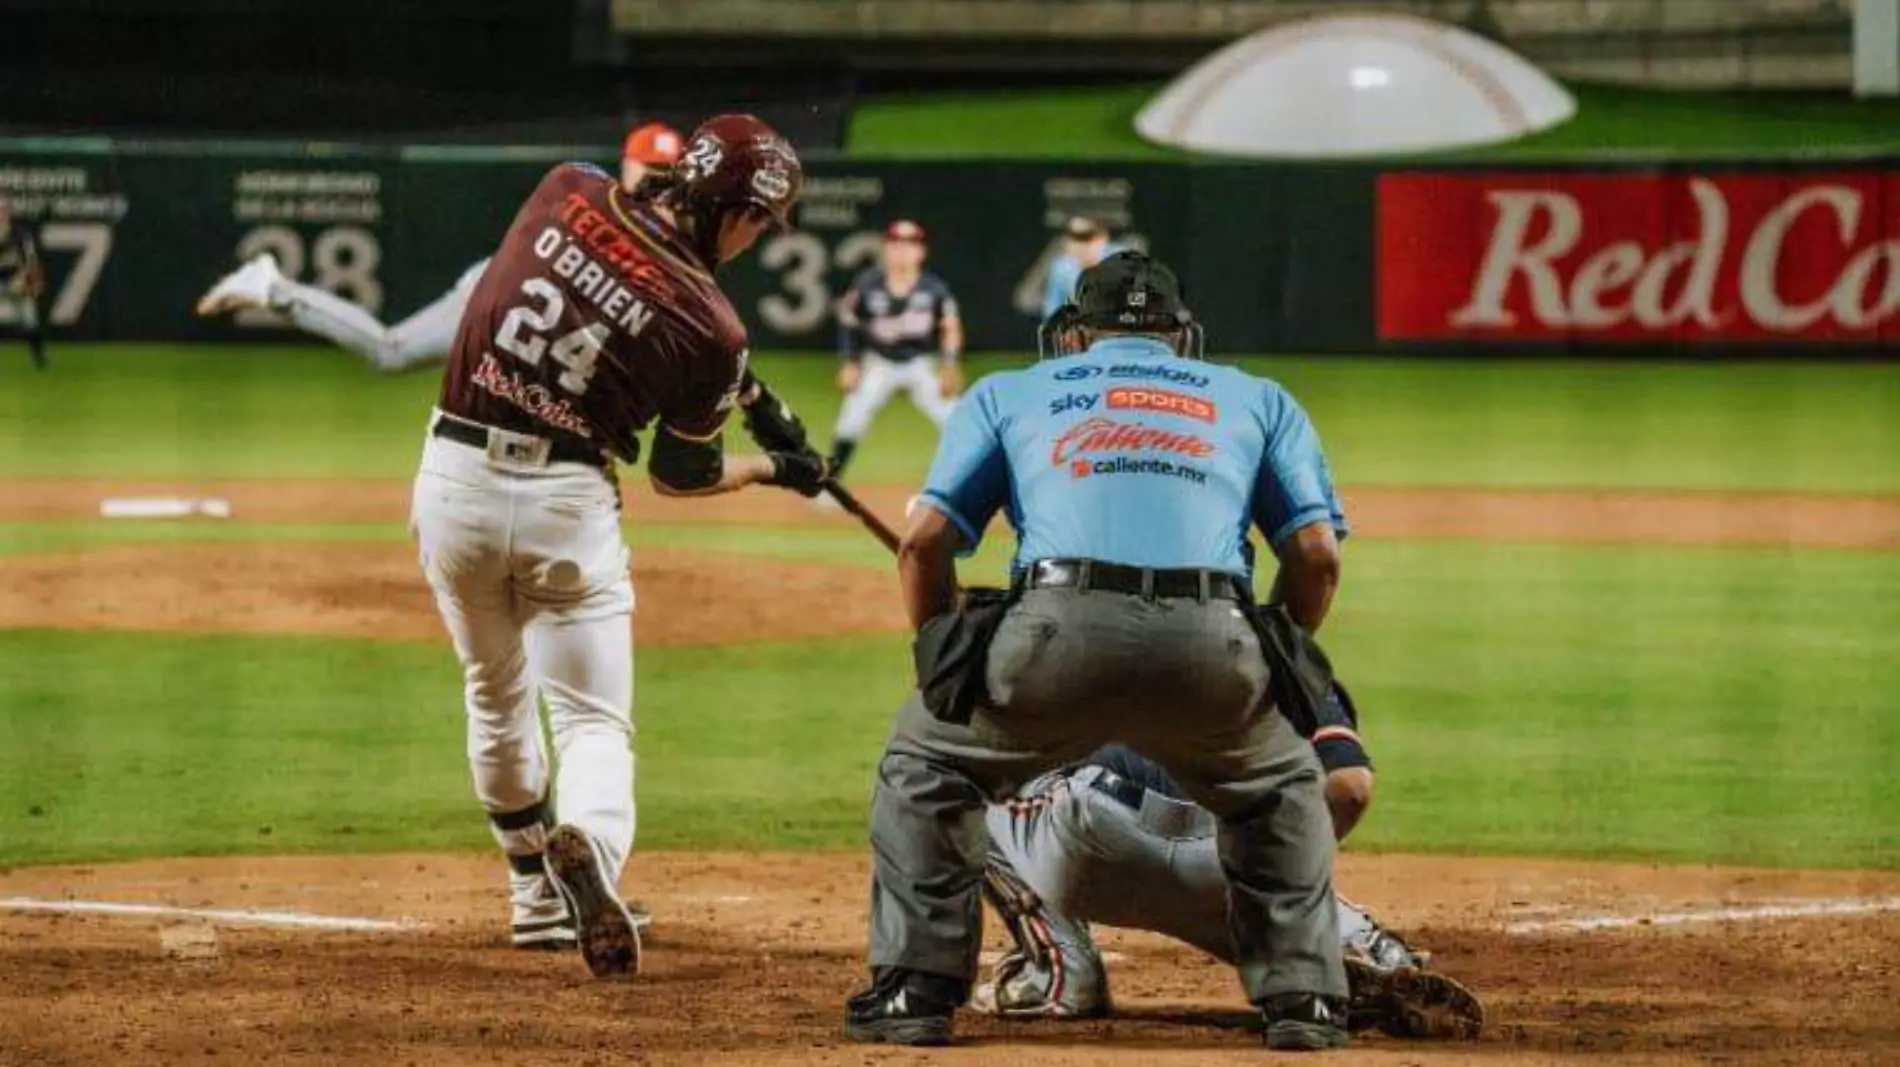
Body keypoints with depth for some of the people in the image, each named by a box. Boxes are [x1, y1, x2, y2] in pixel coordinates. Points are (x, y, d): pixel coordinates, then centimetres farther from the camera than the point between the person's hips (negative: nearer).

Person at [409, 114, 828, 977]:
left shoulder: (566, 193, -1)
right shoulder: (709, 328, -11)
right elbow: (677, 475, 2)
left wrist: (742, 390, 20)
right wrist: (773, 469, 21)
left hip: (452, 483, 4)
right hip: (567, 503, -4)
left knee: (498, 700, 23)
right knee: (594, 721, 2)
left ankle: (537, 898, 34)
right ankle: (590, 845, -31)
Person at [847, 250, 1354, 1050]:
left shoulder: (1006, 394, 29)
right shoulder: (1259, 400, 31)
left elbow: (925, 540, 18)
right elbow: (1316, 554, 19)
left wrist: (941, 654, 31)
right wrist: (1281, 660, 33)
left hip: (1059, 628, -1)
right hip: (1211, 644, 1)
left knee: (926, 765, 27)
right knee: (1280, 790, 32)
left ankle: (914, 992, 17)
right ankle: (1303, 1002, 19)